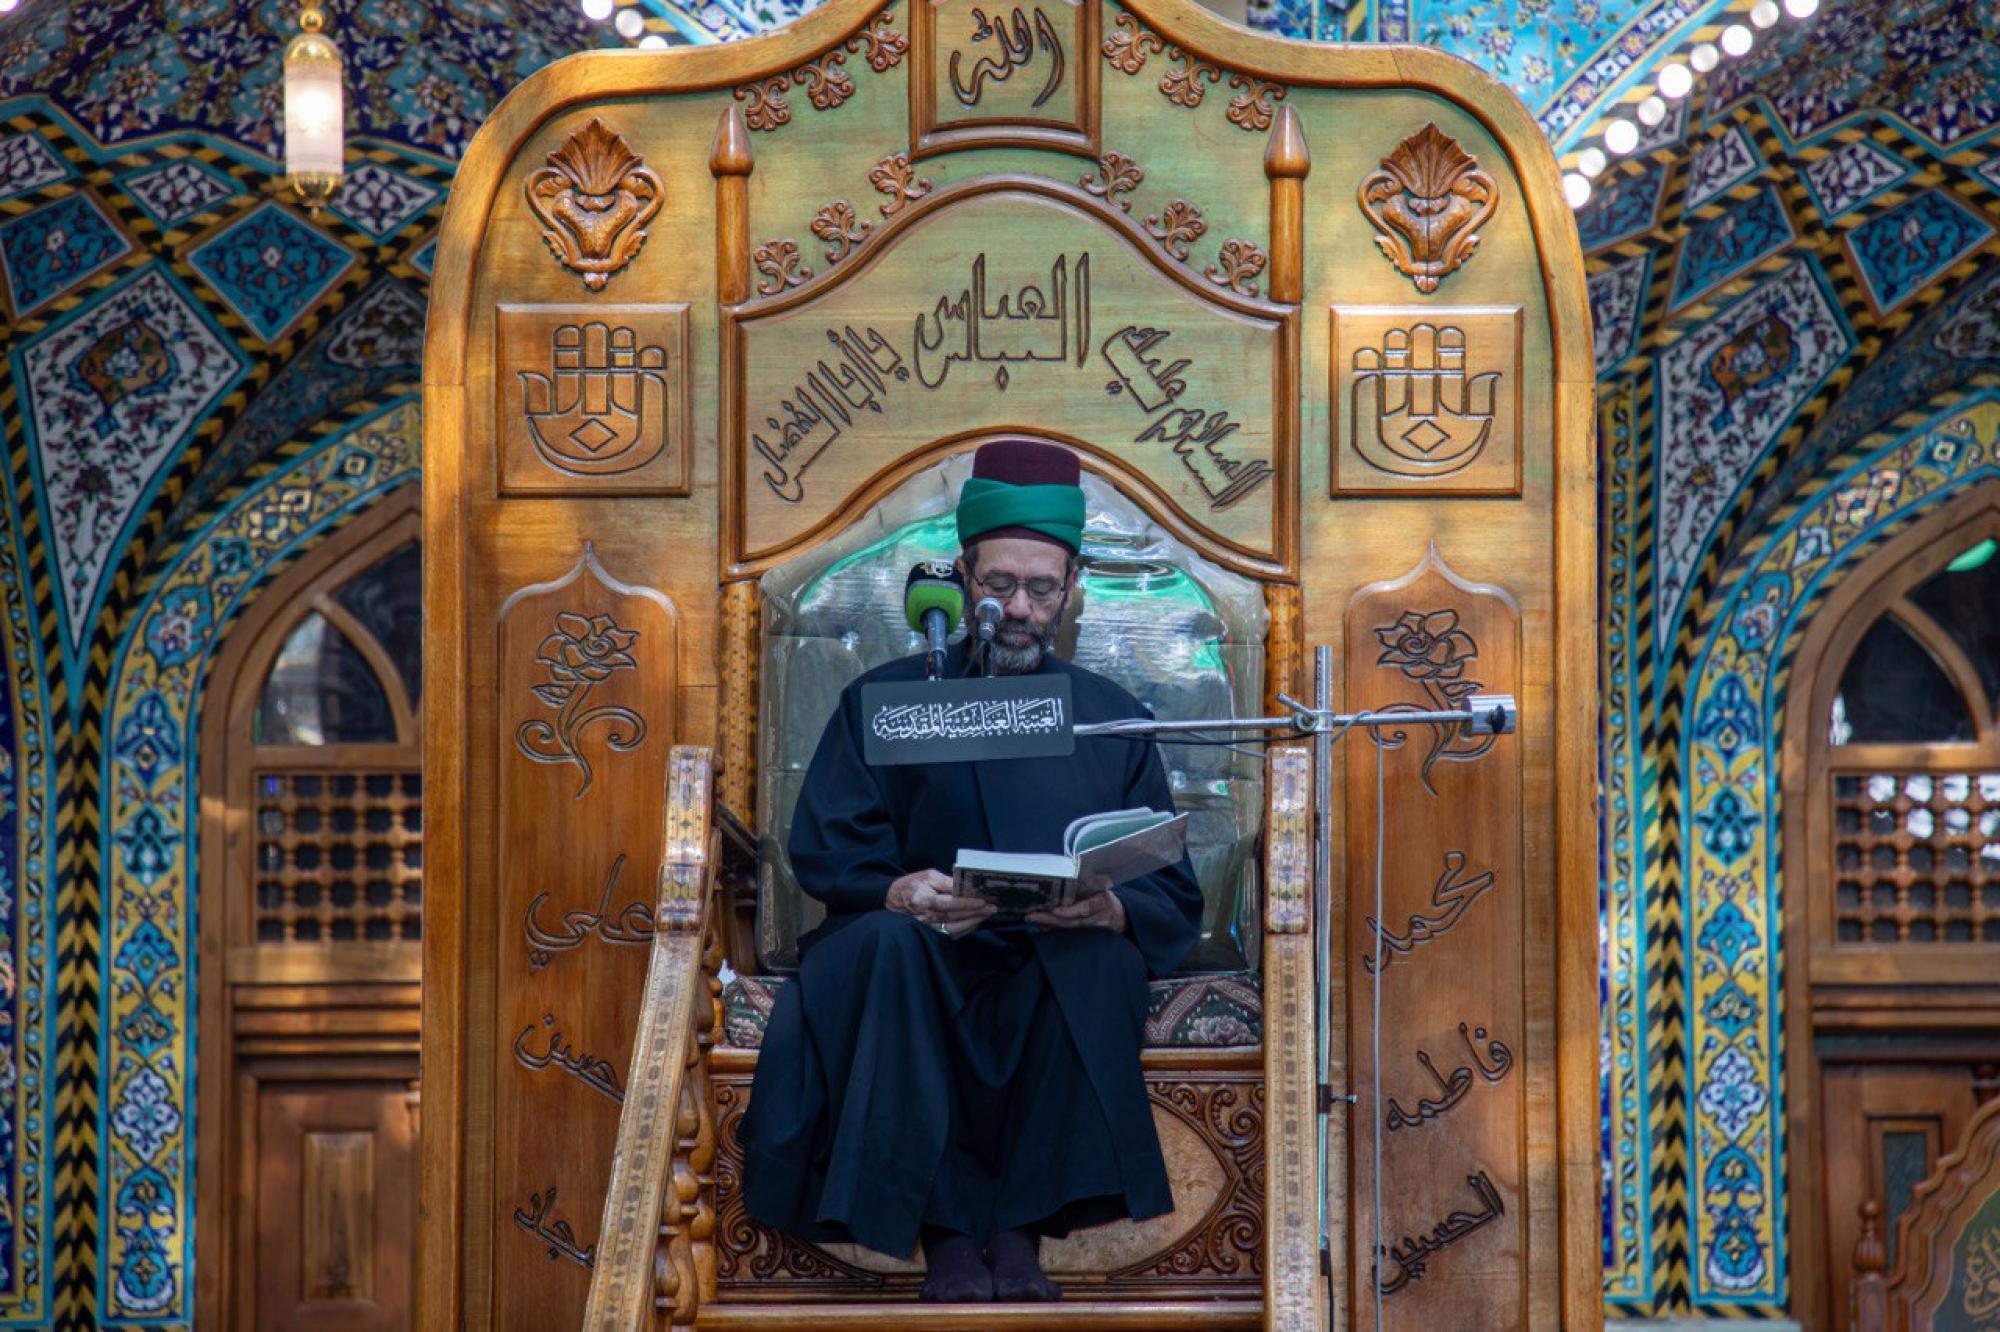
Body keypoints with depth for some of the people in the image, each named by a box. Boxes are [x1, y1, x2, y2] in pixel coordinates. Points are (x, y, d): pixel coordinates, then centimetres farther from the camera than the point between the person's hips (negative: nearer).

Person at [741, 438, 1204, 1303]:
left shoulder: (1110, 721, 14)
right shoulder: (884, 702, 11)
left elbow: (1175, 900, 7)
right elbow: (823, 856, 1)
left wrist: (1109, 908, -18)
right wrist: (898, 892, -23)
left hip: (1055, 1001, 1)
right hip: (918, 983, 0)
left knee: (1098, 960, -32)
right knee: (882, 942, -34)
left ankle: (1021, 1226, -27)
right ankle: (945, 1229, -30)